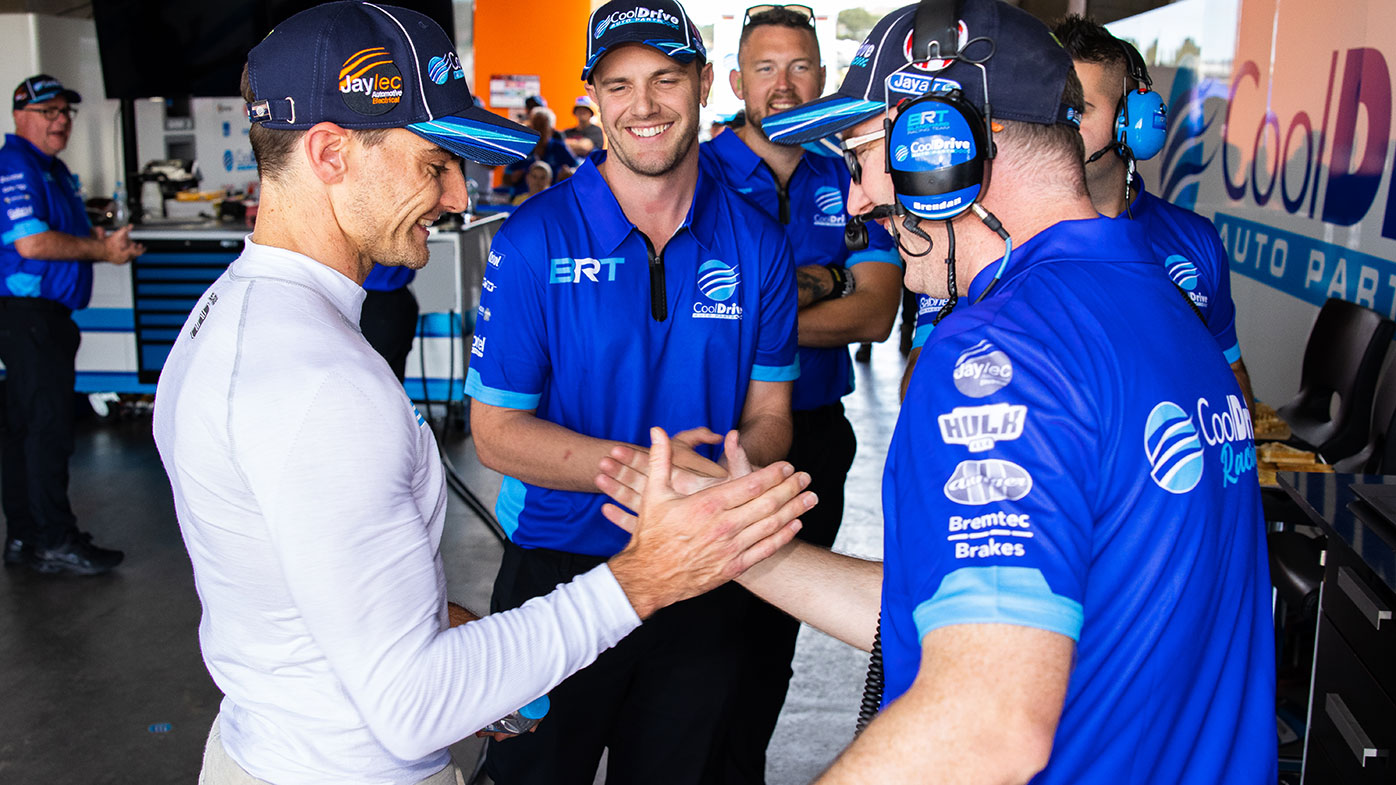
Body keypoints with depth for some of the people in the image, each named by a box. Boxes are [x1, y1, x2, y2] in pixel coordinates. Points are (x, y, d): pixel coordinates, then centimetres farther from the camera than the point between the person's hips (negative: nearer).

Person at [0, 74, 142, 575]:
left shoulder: (53, 170, 20)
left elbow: (62, 238, 26)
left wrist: (103, 243, 4)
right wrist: (102, 249, -13)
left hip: (46, 314, 10)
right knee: (48, 426, -7)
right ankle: (55, 542, -1)